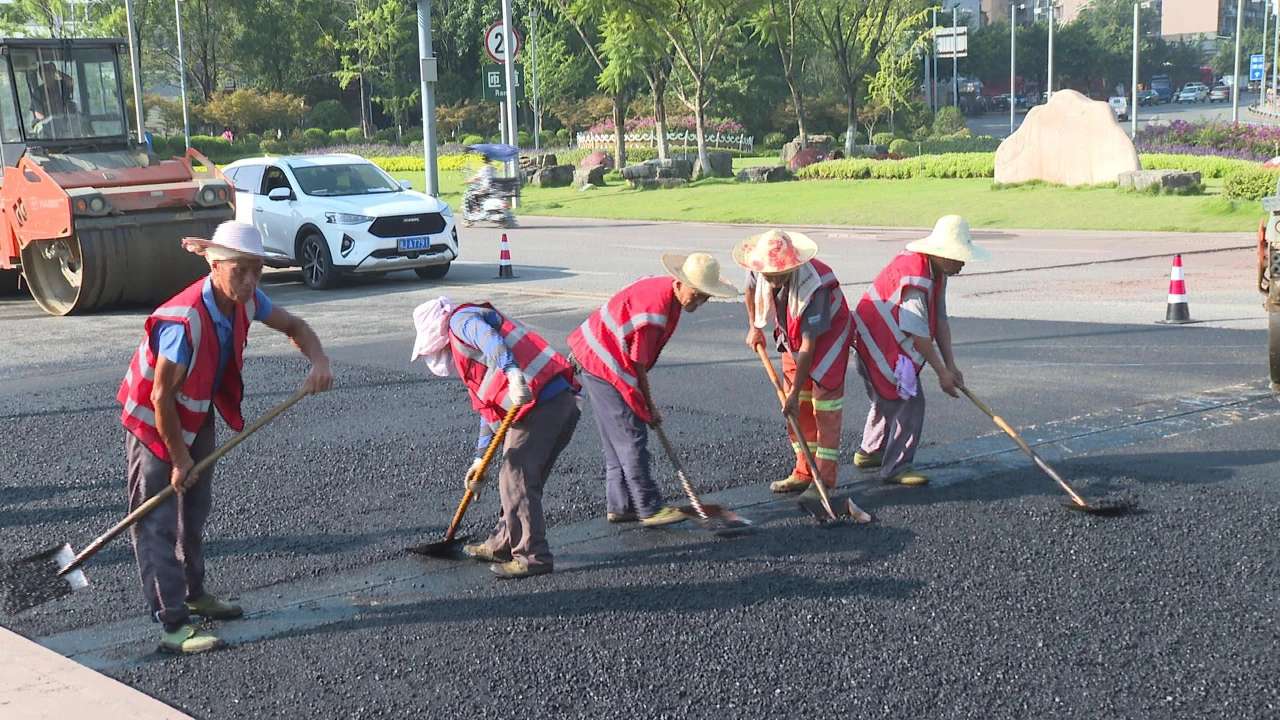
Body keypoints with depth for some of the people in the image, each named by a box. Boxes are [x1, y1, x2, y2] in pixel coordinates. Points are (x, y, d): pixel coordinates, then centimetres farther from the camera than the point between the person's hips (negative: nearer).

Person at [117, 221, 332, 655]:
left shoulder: (245, 301, -13)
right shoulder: (184, 320, -35)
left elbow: (293, 326, 2)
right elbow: (162, 396, -28)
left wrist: (319, 362, -19)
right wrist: (179, 457, -19)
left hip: (198, 416, 9)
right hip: (153, 421, -8)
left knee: (195, 509, 21)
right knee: (158, 523, -8)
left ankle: (193, 594, 38)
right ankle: (173, 625, -10)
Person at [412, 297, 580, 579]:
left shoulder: (460, 321, 5)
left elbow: (490, 340, -19)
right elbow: (490, 406, 35)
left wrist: (513, 374, -36)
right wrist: (481, 458, 36)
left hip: (539, 404, -10)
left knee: (516, 480, -3)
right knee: (522, 479, 19)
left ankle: (533, 556, 1)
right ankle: (503, 545, 31)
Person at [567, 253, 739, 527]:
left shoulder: (665, 291, 5)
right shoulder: (654, 307, -26)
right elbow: (637, 362, -19)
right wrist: (649, 406, -9)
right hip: (603, 364, -10)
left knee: (618, 438, 13)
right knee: (632, 436, -7)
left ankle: (619, 506, 18)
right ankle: (649, 509, -3)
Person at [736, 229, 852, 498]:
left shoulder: (812, 286, -38)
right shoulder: (759, 272, -20)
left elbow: (808, 346, -34)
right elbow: (750, 289, 10)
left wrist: (795, 393, -31)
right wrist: (754, 327, 8)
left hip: (827, 334, -7)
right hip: (792, 336, 7)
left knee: (825, 399, -11)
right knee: (798, 408, 6)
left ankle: (825, 481, -9)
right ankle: (804, 473, 15)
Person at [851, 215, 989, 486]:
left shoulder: (937, 272, 2)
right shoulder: (915, 278, -29)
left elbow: (940, 320, 2)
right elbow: (919, 334, -26)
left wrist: (950, 365, -2)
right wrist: (942, 372, -18)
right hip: (880, 344, -10)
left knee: (887, 400, 23)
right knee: (909, 402, -9)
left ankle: (869, 452, 40)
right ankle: (896, 467, -2)